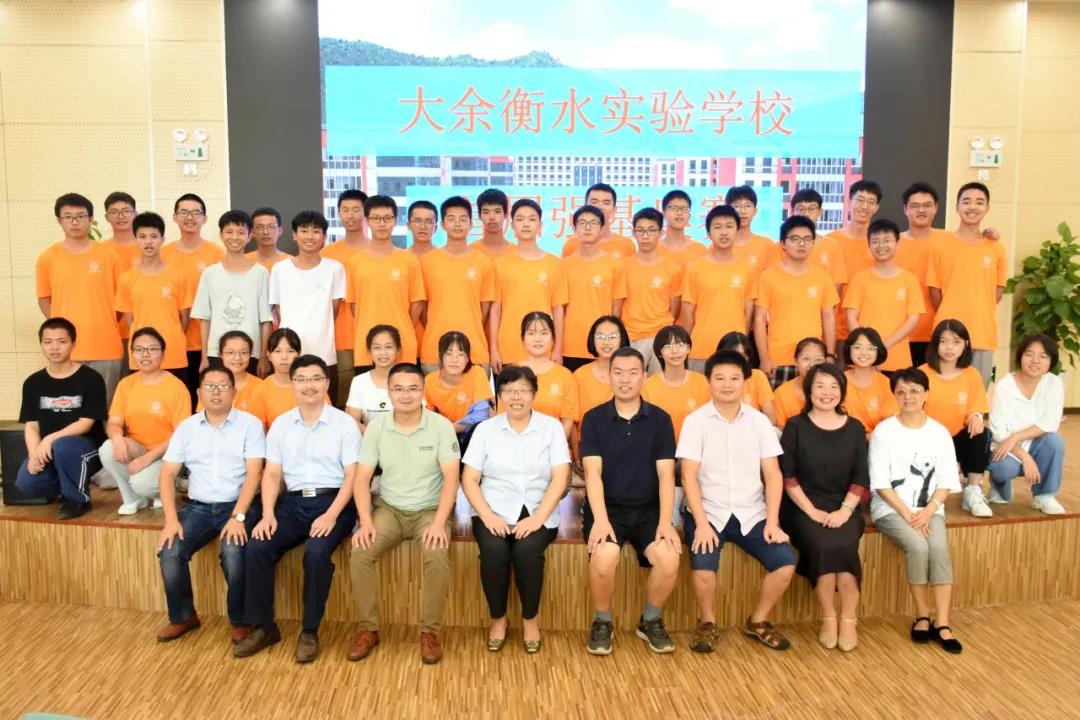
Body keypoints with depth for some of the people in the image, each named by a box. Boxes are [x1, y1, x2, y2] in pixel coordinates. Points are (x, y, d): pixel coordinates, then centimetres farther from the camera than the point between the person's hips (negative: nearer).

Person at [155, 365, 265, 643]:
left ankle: (241, 621, -6)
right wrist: (171, 519, -9)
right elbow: (168, 475, 5)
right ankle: (183, 616, 6)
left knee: (233, 553, -29)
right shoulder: (186, 428, 8)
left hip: (237, 506, -4)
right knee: (170, 551, -19)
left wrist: (238, 517, -19)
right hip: (198, 507, 4)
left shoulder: (250, 424, -2)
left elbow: (254, 474, -9)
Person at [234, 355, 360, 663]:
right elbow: (272, 474, 9)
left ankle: (310, 630, -11)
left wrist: (332, 515, -19)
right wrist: (268, 514, -8)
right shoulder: (280, 424, 10)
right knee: (256, 548, -18)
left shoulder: (345, 423, -1)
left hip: (332, 501, -4)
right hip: (293, 502, 4)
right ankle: (263, 627, 0)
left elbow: (352, 475, -5)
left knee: (317, 552, -31)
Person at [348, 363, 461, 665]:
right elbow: (362, 478, -2)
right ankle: (368, 629, -4)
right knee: (359, 553, -23)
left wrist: (439, 523, -24)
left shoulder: (441, 425, -9)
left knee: (437, 557, -30)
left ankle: (430, 632, -11)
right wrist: (366, 522, -15)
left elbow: (451, 478, -13)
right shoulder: (376, 426, -2)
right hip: (389, 509, 3)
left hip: (430, 510, -2)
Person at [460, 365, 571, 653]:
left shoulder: (551, 427, 5)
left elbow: (560, 478, -3)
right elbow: (469, 479, 2)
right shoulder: (485, 429, 7)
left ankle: (530, 619, -3)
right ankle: (497, 618, -3)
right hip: (495, 512, 1)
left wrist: (538, 518, -16)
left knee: (528, 550, -30)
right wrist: (488, 515, -14)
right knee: (494, 550, -29)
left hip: (537, 512, 0)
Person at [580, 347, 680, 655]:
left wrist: (665, 521, -15)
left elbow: (666, 475, -2)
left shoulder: (660, 419, 4)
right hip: (607, 507, -1)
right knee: (604, 557, -31)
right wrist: (600, 519, -22)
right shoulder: (594, 418, 1)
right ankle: (602, 623, -1)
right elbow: (593, 472, -8)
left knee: (669, 560, -24)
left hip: (648, 509, 2)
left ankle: (651, 622, 7)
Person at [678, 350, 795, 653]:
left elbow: (773, 475, 3)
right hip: (709, 512, -3)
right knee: (703, 568, -27)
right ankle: (707, 623, 5)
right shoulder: (696, 421, -3)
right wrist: (701, 523, -18)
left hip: (752, 514, 3)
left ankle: (758, 621, 11)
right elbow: (689, 476, -8)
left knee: (785, 563, -17)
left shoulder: (759, 421, 5)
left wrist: (772, 522, -7)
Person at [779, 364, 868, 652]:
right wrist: (812, 511, -12)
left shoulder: (855, 428, 9)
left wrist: (845, 510, -10)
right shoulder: (796, 426, 2)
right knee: (823, 545, -30)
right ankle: (829, 618, -13)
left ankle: (849, 620, -13)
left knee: (843, 545, -29)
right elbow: (787, 476, -3)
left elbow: (861, 477, 5)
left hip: (843, 507, 2)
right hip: (803, 507, -1)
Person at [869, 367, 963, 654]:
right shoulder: (883, 431, -4)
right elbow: (880, 483, -7)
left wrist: (928, 510, -11)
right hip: (890, 508, -2)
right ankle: (922, 616, -9)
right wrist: (907, 513, -15)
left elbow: (946, 481, 4)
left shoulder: (939, 432, 5)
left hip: (929, 509, 3)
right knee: (918, 546, -27)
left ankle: (941, 623, -19)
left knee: (939, 548, -26)